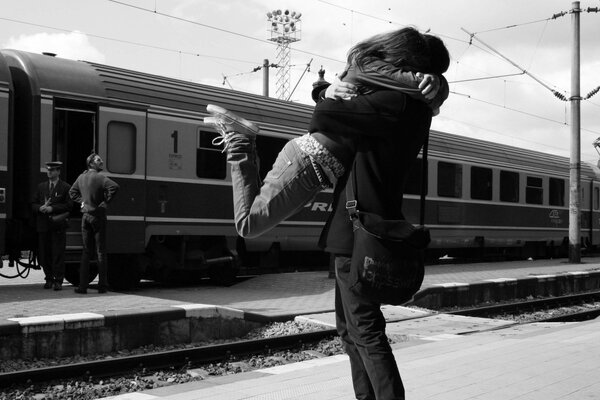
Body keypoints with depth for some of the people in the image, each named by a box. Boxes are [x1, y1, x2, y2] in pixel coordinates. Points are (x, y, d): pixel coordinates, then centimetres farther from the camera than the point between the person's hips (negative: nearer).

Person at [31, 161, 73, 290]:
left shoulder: (66, 187, 2)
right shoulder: (41, 186, 16)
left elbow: (69, 205, -7)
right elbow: (33, 204, 15)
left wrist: (52, 208, -15)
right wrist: (41, 208, -7)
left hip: (58, 225, -4)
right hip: (43, 225, 5)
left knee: (58, 254, -5)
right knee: (44, 254, 6)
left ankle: (58, 281, -2)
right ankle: (49, 279, 18)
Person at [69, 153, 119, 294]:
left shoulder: (81, 177, 10)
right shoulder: (99, 177, -11)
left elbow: (72, 192, 25)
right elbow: (114, 186, -27)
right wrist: (106, 202, -15)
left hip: (85, 216, 5)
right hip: (98, 215, -5)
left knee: (86, 251, 9)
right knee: (101, 252, 1)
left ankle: (82, 286, 5)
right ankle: (102, 286, 3)